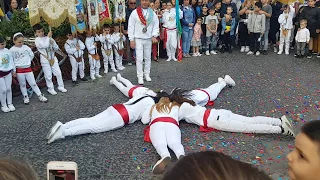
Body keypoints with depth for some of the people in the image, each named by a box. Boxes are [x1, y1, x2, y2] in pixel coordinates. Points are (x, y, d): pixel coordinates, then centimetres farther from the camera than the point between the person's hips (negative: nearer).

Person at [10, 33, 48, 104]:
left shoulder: (26, 47, -1)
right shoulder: (12, 50, -7)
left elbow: (32, 55, 13)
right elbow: (11, 61, -6)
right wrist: (14, 71, -7)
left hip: (28, 68, 2)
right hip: (19, 70, -2)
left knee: (33, 83, 6)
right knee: (22, 85, 11)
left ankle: (40, 96, 11)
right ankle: (25, 97, 25)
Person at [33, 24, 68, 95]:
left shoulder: (48, 38, 4)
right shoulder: (37, 40, -8)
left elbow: (56, 48, 5)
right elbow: (45, 45, -28)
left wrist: (53, 42, -13)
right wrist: (48, 37, -22)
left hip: (53, 58, 4)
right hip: (45, 60, -4)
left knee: (58, 73, 7)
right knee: (48, 75, 3)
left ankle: (61, 86, 21)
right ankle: (50, 89, 18)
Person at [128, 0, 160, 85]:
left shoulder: (153, 13, 4)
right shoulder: (135, 12, -4)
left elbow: (156, 26, 6)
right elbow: (130, 27, -4)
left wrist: (154, 36, -10)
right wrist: (131, 40, -8)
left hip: (148, 39, 3)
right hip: (138, 39, -3)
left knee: (148, 58, 11)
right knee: (139, 58, -5)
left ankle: (147, 74, 24)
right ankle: (140, 77, 3)